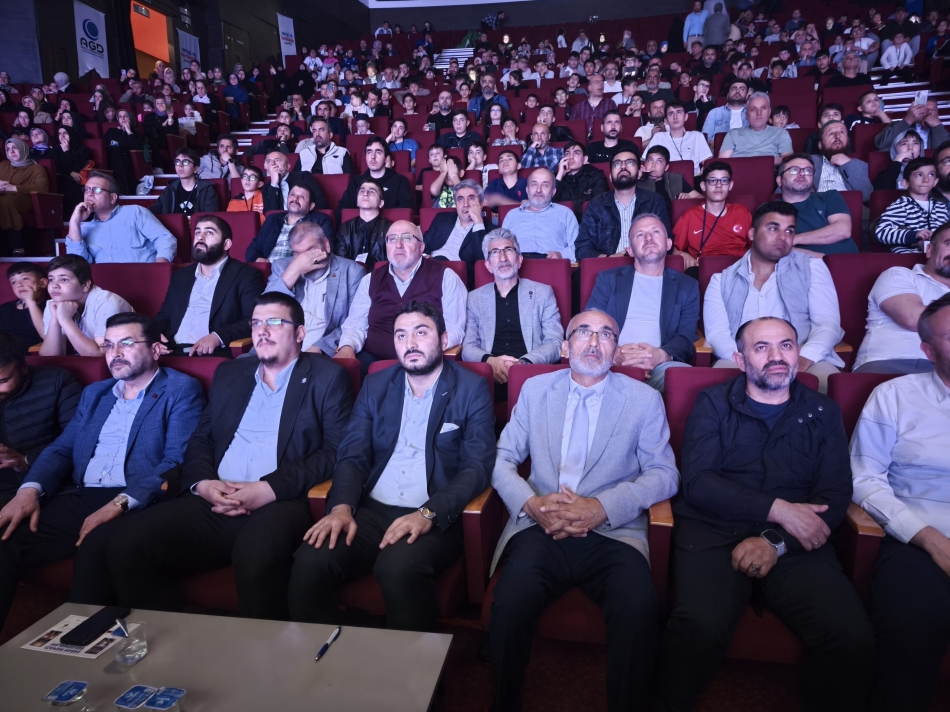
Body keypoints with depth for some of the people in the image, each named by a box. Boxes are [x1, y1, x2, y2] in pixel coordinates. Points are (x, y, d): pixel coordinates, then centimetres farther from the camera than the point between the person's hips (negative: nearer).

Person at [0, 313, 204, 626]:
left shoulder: (182, 390, 0)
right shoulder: (94, 393, 23)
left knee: (94, 548, -34)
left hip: (138, 505, -6)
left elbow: (178, 461, -11)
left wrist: (121, 502, -23)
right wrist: (30, 489, -4)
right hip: (78, 499, 6)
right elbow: (61, 448, 17)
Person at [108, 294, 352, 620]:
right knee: (127, 544, -17)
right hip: (213, 502, 5)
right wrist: (202, 483, -4)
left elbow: (336, 451, -4)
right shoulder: (229, 373, 22)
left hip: (281, 502, -5)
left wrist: (271, 488, -16)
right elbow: (200, 440, 19)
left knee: (256, 554, -36)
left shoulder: (327, 376, 6)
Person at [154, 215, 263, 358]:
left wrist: (218, 337, -22)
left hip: (215, 355, -4)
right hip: (174, 353, 5)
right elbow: (163, 316, 24)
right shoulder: (180, 276, 23)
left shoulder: (246, 275, 5)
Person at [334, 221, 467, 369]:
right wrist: (347, 347, -11)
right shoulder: (371, 280, 14)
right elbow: (356, 324, 13)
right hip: (373, 359, 3)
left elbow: (454, 329, -4)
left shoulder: (445, 277, 2)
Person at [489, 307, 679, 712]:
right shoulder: (535, 389, 14)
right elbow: (502, 459, 10)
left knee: (640, 610, -30)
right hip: (540, 527, 1)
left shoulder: (645, 399, 9)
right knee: (510, 606, -26)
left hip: (613, 532, 0)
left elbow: (664, 474, 3)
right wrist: (531, 503, -10)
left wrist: (603, 507, -12)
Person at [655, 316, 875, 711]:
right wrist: (777, 509, -10)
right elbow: (696, 482, -2)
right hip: (713, 533, -2)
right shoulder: (713, 404, 10)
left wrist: (777, 541, -10)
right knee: (701, 627, -29)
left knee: (853, 637, -25)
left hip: (796, 544, 2)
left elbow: (835, 497, 7)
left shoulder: (823, 413, 17)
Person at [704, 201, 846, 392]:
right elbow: (717, 333, 2)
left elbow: (828, 323, 3)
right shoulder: (721, 281, 14)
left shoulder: (812, 268, 14)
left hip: (804, 361, 0)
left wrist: (803, 359, -18)